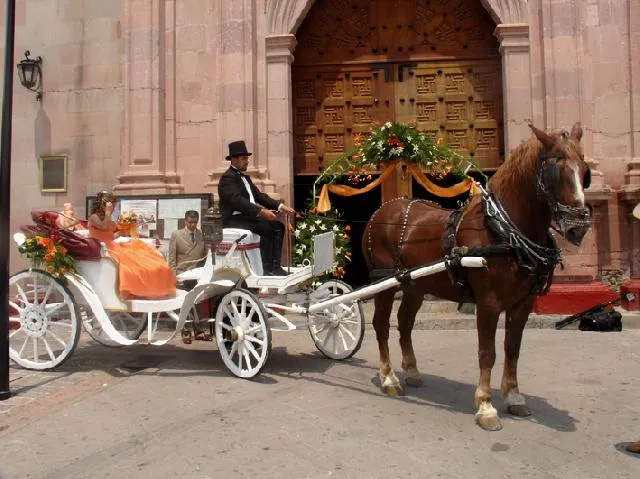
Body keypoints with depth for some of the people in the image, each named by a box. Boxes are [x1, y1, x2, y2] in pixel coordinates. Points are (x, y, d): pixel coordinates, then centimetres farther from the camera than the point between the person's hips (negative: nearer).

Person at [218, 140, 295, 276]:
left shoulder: (245, 177, 20)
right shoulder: (228, 178, -11)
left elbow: (259, 195, 13)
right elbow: (237, 201, -25)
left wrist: (280, 205, -1)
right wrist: (261, 211, -33)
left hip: (247, 216, 9)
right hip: (233, 220, -9)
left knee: (278, 226, -4)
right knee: (266, 228, -27)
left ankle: (275, 265, -7)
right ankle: (267, 268, -21)